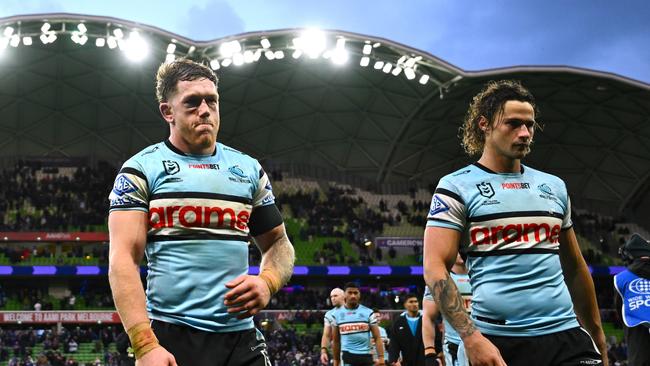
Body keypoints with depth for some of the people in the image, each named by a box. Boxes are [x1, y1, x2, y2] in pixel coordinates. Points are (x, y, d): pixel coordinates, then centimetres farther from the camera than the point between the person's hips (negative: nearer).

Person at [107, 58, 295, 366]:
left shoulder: (249, 168, 13)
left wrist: (268, 282, -4)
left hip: (242, 337, 4)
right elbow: (123, 260, -7)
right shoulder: (142, 168, 0)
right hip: (171, 337, -4)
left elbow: (278, 243, 19)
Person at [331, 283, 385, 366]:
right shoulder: (337, 314, 4)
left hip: (366, 355, 1)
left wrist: (381, 357, -11)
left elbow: (377, 338, -1)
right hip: (347, 355, -1)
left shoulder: (368, 313, 1)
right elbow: (335, 341, 11)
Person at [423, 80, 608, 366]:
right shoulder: (456, 188, -1)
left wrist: (598, 337, 19)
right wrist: (472, 337, -18)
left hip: (565, 334, 4)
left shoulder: (554, 186, 15)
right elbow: (435, 267, -9)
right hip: (498, 342, -4)